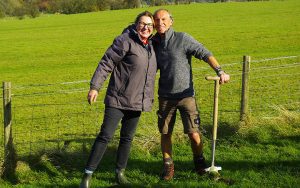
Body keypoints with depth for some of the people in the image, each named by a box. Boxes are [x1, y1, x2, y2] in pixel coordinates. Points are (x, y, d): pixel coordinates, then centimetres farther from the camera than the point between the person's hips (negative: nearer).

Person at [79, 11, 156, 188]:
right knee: (105, 136, -9)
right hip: (118, 100, -7)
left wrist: (150, 98, 24)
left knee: (127, 138, 13)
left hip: (137, 102, 7)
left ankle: (120, 172, 25)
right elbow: (106, 63, -14)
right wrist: (95, 87, -20)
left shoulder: (150, 46, 11)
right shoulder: (125, 41, -12)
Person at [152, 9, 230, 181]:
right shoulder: (154, 44, 6)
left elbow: (205, 54, -11)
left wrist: (220, 71, -22)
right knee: (165, 133, 6)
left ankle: (199, 161, 20)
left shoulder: (182, 39, -7)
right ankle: (168, 166, 22)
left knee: (194, 133, -6)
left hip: (186, 95, -4)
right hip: (166, 97, 4)